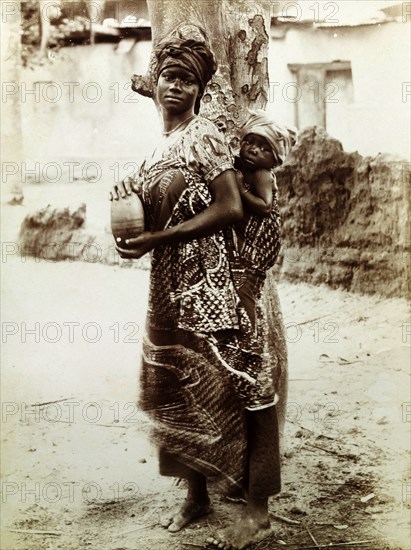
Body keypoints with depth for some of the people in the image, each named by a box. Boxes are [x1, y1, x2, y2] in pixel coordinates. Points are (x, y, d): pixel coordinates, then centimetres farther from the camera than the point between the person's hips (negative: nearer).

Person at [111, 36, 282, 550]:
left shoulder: (203, 136, -9)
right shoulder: (161, 146, 15)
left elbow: (230, 208, -18)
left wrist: (157, 239, -18)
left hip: (209, 286, -8)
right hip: (168, 288, 8)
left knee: (227, 387, -3)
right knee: (179, 391, 13)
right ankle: (196, 494, 28)